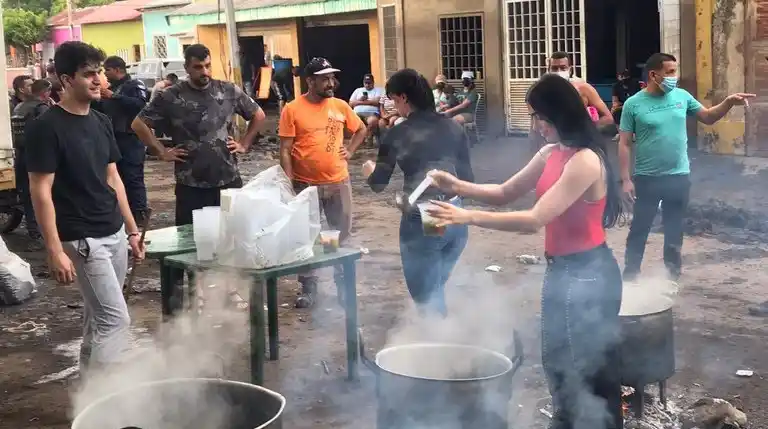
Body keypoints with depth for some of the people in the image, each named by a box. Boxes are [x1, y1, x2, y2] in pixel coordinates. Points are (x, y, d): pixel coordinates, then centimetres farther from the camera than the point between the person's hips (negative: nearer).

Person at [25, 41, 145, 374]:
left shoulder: (101, 122, 9)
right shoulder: (46, 128, -13)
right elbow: (41, 191, -15)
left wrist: (132, 229, 14)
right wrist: (55, 250, -19)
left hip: (114, 234, 7)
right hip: (82, 240, -7)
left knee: (98, 315, 15)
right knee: (114, 318, -10)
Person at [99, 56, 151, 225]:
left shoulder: (135, 85, -4)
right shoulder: (110, 89, 20)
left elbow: (140, 104, -23)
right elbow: (102, 112, 24)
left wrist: (114, 97, -23)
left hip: (131, 139, -8)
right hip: (113, 139, 8)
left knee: (133, 177, -11)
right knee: (118, 177, 10)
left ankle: (140, 215, -9)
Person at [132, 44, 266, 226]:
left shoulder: (229, 91, 3)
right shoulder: (171, 96, -4)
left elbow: (258, 115, 15)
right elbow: (139, 124, 0)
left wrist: (245, 144, 7)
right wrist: (162, 152, -4)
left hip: (229, 181, 2)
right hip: (191, 185, -2)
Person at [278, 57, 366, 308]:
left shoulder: (340, 106, 2)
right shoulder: (292, 109, -8)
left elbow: (361, 130, 19)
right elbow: (285, 150, -8)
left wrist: (350, 150, 3)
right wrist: (290, 185, -13)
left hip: (338, 182, 3)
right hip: (306, 185, -3)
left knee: (342, 235, 11)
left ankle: (343, 284, 25)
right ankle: (308, 289, 18)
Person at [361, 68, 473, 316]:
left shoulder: (399, 134, -5)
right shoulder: (453, 127, 6)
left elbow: (378, 185, 4)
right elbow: (467, 178, 11)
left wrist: (369, 171, 25)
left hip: (421, 221, -5)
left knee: (426, 299, 10)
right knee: (435, 291, 25)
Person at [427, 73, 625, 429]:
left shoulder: (585, 161, -23)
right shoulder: (551, 154, 6)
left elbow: (535, 220, -27)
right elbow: (505, 193, 12)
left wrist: (468, 217, -27)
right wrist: (458, 186, -4)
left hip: (587, 275, -10)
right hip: (562, 270, 10)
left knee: (591, 373, 6)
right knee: (558, 363, 23)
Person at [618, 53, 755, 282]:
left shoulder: (682, 96, 1)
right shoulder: (634, 104, -9)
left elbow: (707, 117, 11)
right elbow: (625, 144, -7)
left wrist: (728, 102, -7)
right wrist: (626, 179, -10)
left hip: (679, 177, 3)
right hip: (647, 178, -3)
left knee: (674, 229, 14)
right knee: (640, 228, 8)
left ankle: (673, 272, 29)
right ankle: (630, 274, 21)